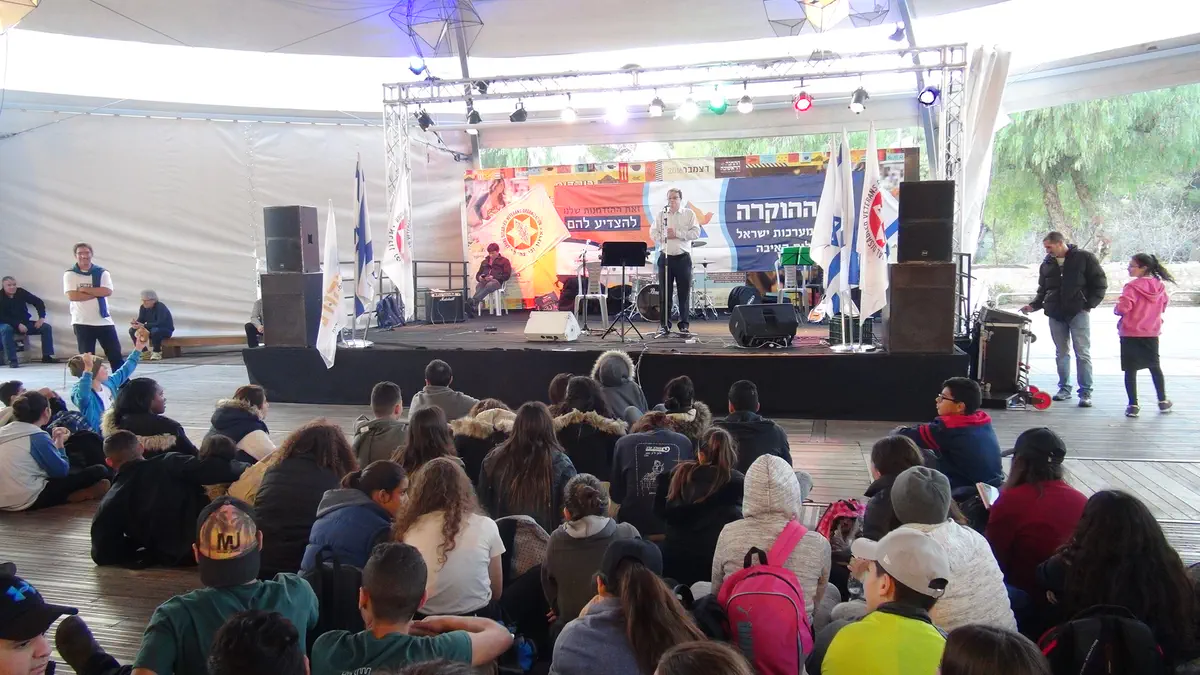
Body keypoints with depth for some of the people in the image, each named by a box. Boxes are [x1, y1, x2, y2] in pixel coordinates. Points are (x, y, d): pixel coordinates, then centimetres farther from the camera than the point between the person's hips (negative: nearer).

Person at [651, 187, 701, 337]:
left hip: (683, 257, -1)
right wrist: (665, 236, -12)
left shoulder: (689, 214, 7)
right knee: (665, 293, 1)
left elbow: (696, 232, -4)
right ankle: (664, 325, 6)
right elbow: (653, 233, 7)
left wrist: (677, 233, -11)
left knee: (684, 293, 0)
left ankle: (683, 325, 7)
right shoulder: (661, 215, 13)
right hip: (665, 257, 1)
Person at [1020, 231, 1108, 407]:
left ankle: (1086, 392, -2)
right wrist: (1033, 305, 3)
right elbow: (1042, 290, 19)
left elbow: (1100, 283, 0)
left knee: (1083, 354, -4)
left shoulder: (1084, 258, -2)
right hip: (1055, 315, 5)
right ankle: (1064, 388, 17)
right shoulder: (1047, 264, 11)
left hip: (1078, 312, -4)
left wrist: (1090, 304, -8)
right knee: (1061, 353, 8)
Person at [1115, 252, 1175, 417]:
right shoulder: (1160, 287, 2)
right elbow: (1163, 307, 14)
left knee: (1130, 370, 3)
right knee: (1155, 367, 21)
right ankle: (1163, 401, 29)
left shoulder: (1132, 287, -18)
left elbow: (1122, 308, -24)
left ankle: (1133, 405, 3)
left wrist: (1117, 309, -3)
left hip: (1130, 334, -5)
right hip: (1152, 333, 6)